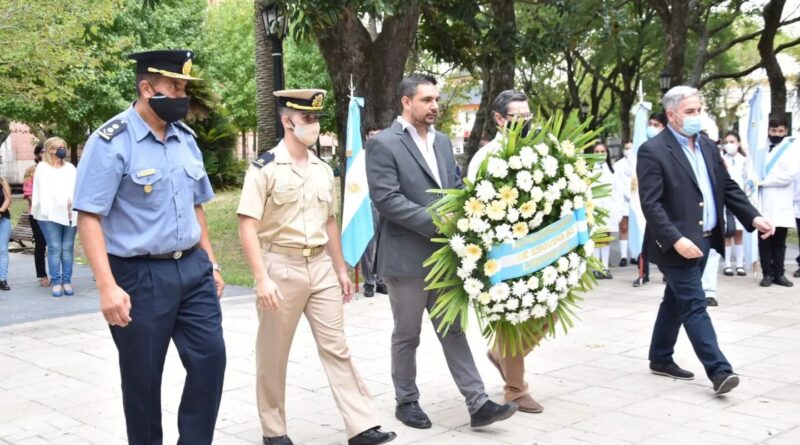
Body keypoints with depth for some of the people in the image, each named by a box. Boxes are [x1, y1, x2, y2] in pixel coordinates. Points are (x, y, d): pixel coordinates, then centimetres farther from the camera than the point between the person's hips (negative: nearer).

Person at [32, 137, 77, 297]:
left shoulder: (70, 168, 18)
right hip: (51, 215, -3)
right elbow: (41, 190, 0)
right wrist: (42, 209, -10)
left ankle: (67, 281, 6)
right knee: (54, 249, -6)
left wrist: (72, 201, -9)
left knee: (68, 249, 3)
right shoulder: (42, 168, 9)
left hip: (70, 214, 3)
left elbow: (77, 187, 7)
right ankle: (56, 282, -2)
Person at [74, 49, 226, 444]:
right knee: (142, 375, 7)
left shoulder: (186, 139, 9)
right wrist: (108, 286, -23)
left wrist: (210, 263, 16)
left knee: (210, 357, 3)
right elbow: (89, 218, -16)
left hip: (193, 269, 6)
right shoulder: (111, 142, -12)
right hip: (140, 276, -6)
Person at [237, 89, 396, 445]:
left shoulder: (323, 170, 10)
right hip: (281, 266, -5)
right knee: (273, 355, 7)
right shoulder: (265, 169, -10)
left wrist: (341, 270, 17)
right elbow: (247, 227, -15)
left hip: (321, 267, 5)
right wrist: (262, 278, -22)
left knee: (336, 348, 5)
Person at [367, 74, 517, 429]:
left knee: (453, 331, 8)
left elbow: (455, 187, 16)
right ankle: (406, 402, 23)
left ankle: (478, 404, 8)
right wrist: (435, 222, -21)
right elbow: (386, 199, -18)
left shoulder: (442, 141, 13)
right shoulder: (383, 144, -10)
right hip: (406, 257, -6)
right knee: (407, 336, 8)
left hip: (443, 254, 6)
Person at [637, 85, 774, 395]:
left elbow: (727, 187, 14)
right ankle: (719, 371, -6)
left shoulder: (707, 146, 11)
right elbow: (651, 204, -19)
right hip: (678, 245, -8)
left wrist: (753, 217, 0)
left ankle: (660, 358, 28)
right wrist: (676, 240, -27)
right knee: (694, 306, -6)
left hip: (705, 240, 8)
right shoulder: (653, 151, -13)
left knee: (676, 301, 16)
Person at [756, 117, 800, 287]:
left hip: (781, 205, -2)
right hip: (763, 203, 2)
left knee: (779, 242, 4)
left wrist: (763, 181, -8)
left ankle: (779, 274, 11)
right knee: (764, 241, 2)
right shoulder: (762, 150, 14)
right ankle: (767, 274, 7)